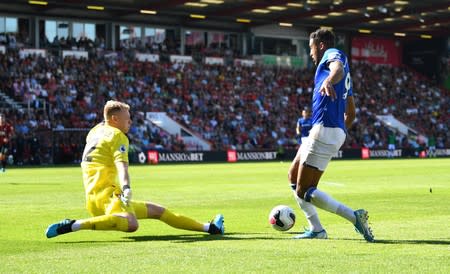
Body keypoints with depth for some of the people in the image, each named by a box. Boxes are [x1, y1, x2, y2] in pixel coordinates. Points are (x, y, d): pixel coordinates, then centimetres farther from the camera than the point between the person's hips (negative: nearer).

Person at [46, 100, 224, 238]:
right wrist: (126, 188, -37)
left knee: (157, 210, 18)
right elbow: (122, 165, -23)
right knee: (131, 224, -42)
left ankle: (209, 227, 23)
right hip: (106, 195, -11)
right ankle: (73, 225, -37)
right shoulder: (117, 136, -5)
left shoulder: (96, 131, 21)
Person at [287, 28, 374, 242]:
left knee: (304, 191, -9)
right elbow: (351, 113, 29)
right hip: (337, 132, 10)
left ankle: (354, 216, -15)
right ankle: (316, 229, 19)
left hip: (324, 130, -10)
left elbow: (338, 68, -31)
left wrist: (329, 80, -52)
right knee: (293, 176, 21)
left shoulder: (333, 54, -2)